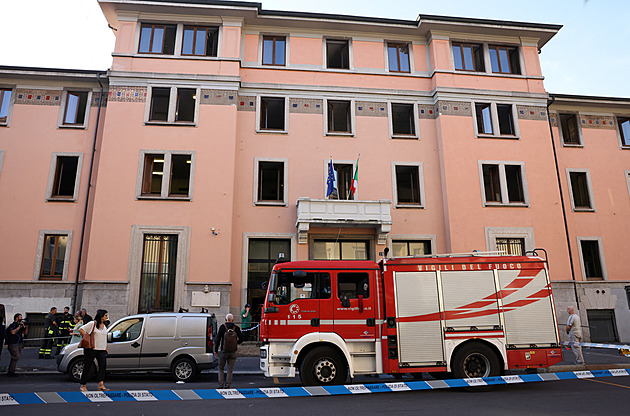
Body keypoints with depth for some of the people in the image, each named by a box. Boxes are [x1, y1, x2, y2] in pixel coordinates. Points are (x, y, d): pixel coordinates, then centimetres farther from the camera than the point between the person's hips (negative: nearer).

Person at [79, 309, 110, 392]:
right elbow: (81, 329, -8)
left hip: (102, 350, 6)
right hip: (92, 349, -6)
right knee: (87, 367, 3)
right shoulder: (92, 324, -5)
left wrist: (106, 349, 19)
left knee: (103, 366, -7)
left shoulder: (105, 326, 16)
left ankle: (101, 385, -10)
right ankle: (83, 385, 14)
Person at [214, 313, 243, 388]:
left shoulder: (222, 327, -8)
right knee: (230, 370, 10)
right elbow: (241, 339, -2)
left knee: (221, 369, 14)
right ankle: (227, 385, 9)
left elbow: (218, 339, -8)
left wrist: (216, 350, 2)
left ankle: (221, 384, 6)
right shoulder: (236, 328, -4)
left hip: (224, 352, -1)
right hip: (233, 352, 1)